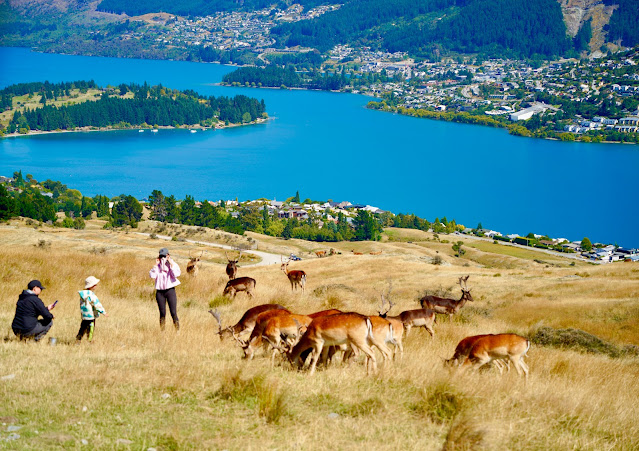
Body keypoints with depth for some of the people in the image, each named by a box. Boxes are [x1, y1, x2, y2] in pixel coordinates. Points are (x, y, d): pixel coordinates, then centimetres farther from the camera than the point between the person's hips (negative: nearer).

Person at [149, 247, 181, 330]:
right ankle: (162, 331, 11)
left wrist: (171, 264, -15)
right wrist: (156, 265, -9)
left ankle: (178, 330, -5)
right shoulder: (157, 266, 7)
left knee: (173, 313, -8)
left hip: (170, 290, -2)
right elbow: (152, 275, -8)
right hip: (160, 291, 2)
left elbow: (176, 274, -16)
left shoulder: (173, 264, 1)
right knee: (162, 313, 5)